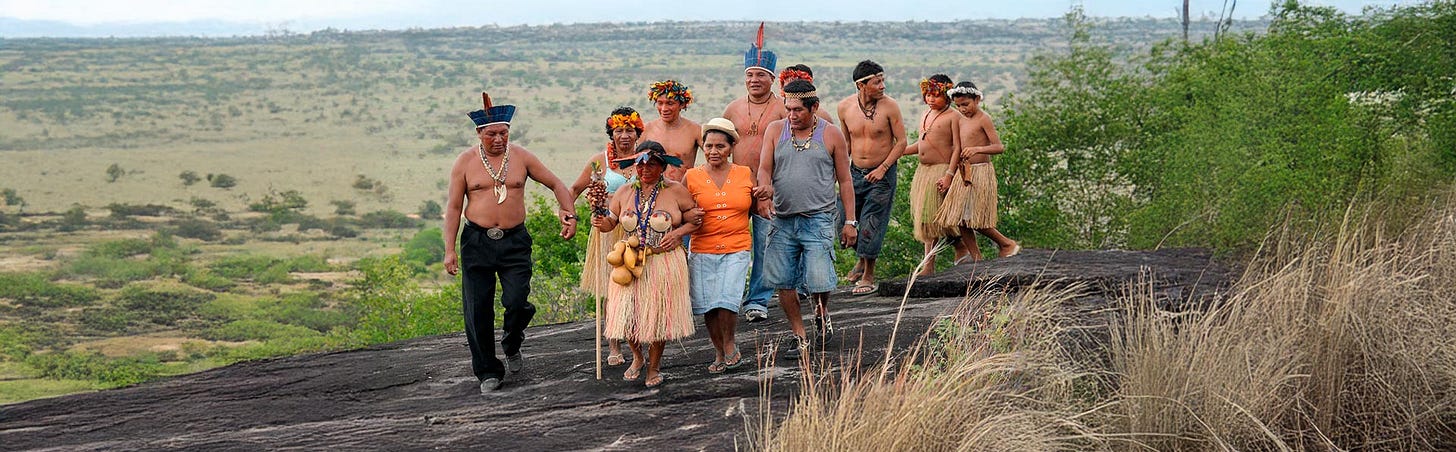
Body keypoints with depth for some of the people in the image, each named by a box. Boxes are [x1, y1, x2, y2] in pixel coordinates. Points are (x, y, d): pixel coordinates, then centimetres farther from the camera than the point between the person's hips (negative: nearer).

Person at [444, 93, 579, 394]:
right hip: (477, 242, 0)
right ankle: (488, 372, 12)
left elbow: (556, 184, 14)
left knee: (516, 302, -14)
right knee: (478, 311, -1)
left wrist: (570, 214, -1)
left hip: (515, 241, 0)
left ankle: (512, 345, 18)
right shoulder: (465, 162, 1)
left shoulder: (521, 157, 4)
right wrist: (450, 250, -2)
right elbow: (454, 207, 3)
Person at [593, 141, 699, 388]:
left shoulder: (676, 191, -1)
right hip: (630, 264, 2)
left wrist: (678, 233, -10)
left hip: (665, 263, -2)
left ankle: (654, 367, 22)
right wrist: (601, 223, -10)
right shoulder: (624, 192, 7)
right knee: (626, 315, -3)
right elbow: (610, 222, 13)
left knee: (659, 316, 2)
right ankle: (637, 357, 25)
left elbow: (696, 219, 6)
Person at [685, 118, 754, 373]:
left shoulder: (745, 175, 7)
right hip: (702, 250, 1)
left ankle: (730, 346, 8)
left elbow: (757, 210, 19)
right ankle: (719, 354, 18)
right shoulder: (691, 177, 4)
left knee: (727, 300, -16)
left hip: (737, 249, -1)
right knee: (708, 306, -1)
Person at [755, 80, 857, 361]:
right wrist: (765, 187, -23)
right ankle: (801, 338, 15)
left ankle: (822, 314, 24)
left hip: (818, 219, -3)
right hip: (783, 220, 3)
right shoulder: (775, 131, 7)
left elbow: (844, 181, 6)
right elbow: (764, 168, 1)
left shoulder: (831, 135, 2)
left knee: (818, 281, -9)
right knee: (783, 283, 1)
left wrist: (850, 221, 2)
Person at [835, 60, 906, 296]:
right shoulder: (845, 107, -3)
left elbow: (901, 142, -7)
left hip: (882, 174, -4)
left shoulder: (889, 106, -12)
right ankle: (862, 258, 34)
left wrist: (882, 168, -15)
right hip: (855, 172, 4)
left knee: (871, 225, -4)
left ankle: (869, 277, 8)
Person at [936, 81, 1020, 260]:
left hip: (981, 172, -8)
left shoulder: (983, 119, -10)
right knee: (961, 221, 3)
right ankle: (976, 261, 9)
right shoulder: (961, 121, 12)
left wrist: (978, 149, -33)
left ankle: (1007, 245, 11)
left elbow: (999, 147, -17)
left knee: (976, 220, -8)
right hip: (964, 174, 8)